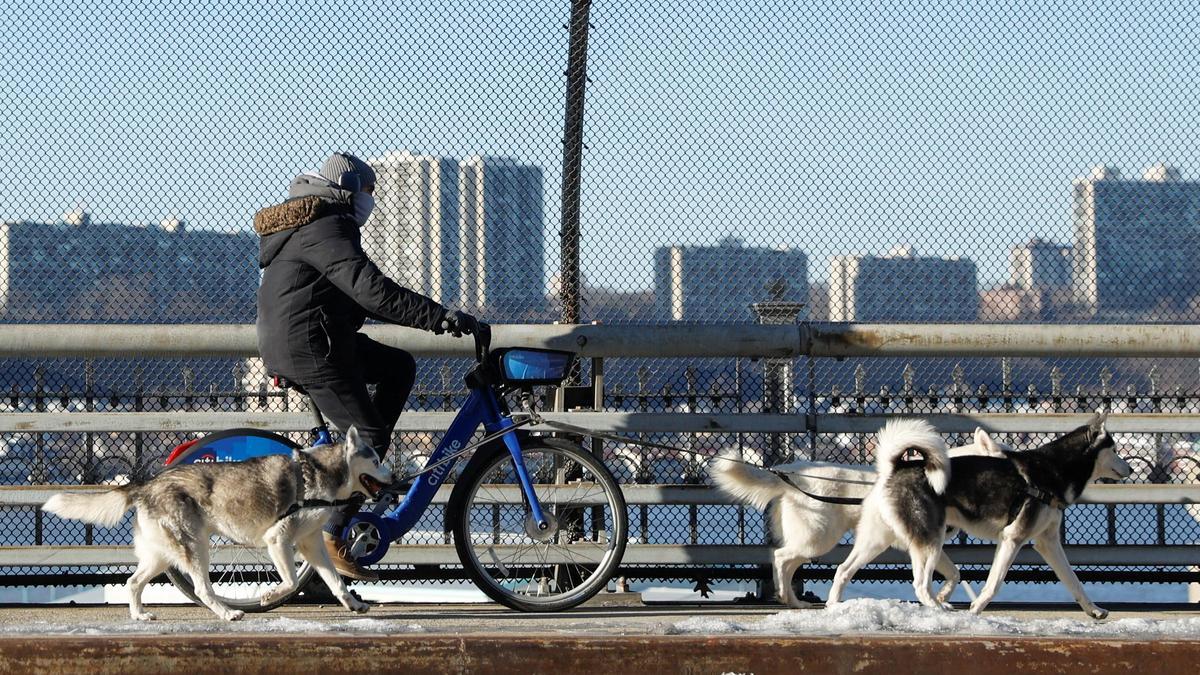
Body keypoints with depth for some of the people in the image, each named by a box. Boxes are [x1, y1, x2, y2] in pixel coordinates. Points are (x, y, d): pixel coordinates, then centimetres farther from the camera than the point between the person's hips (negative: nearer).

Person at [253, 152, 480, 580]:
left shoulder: (310, 227, 20)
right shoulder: (327, 229, -15)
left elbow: (357, 295, 24)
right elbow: (370, 288, -26)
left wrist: (433, 317, 18)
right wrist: (439, 317, -27)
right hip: (308, 346, -10)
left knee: (399, 366, 15)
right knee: (369, 433, -7)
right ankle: (332, 537, -7)